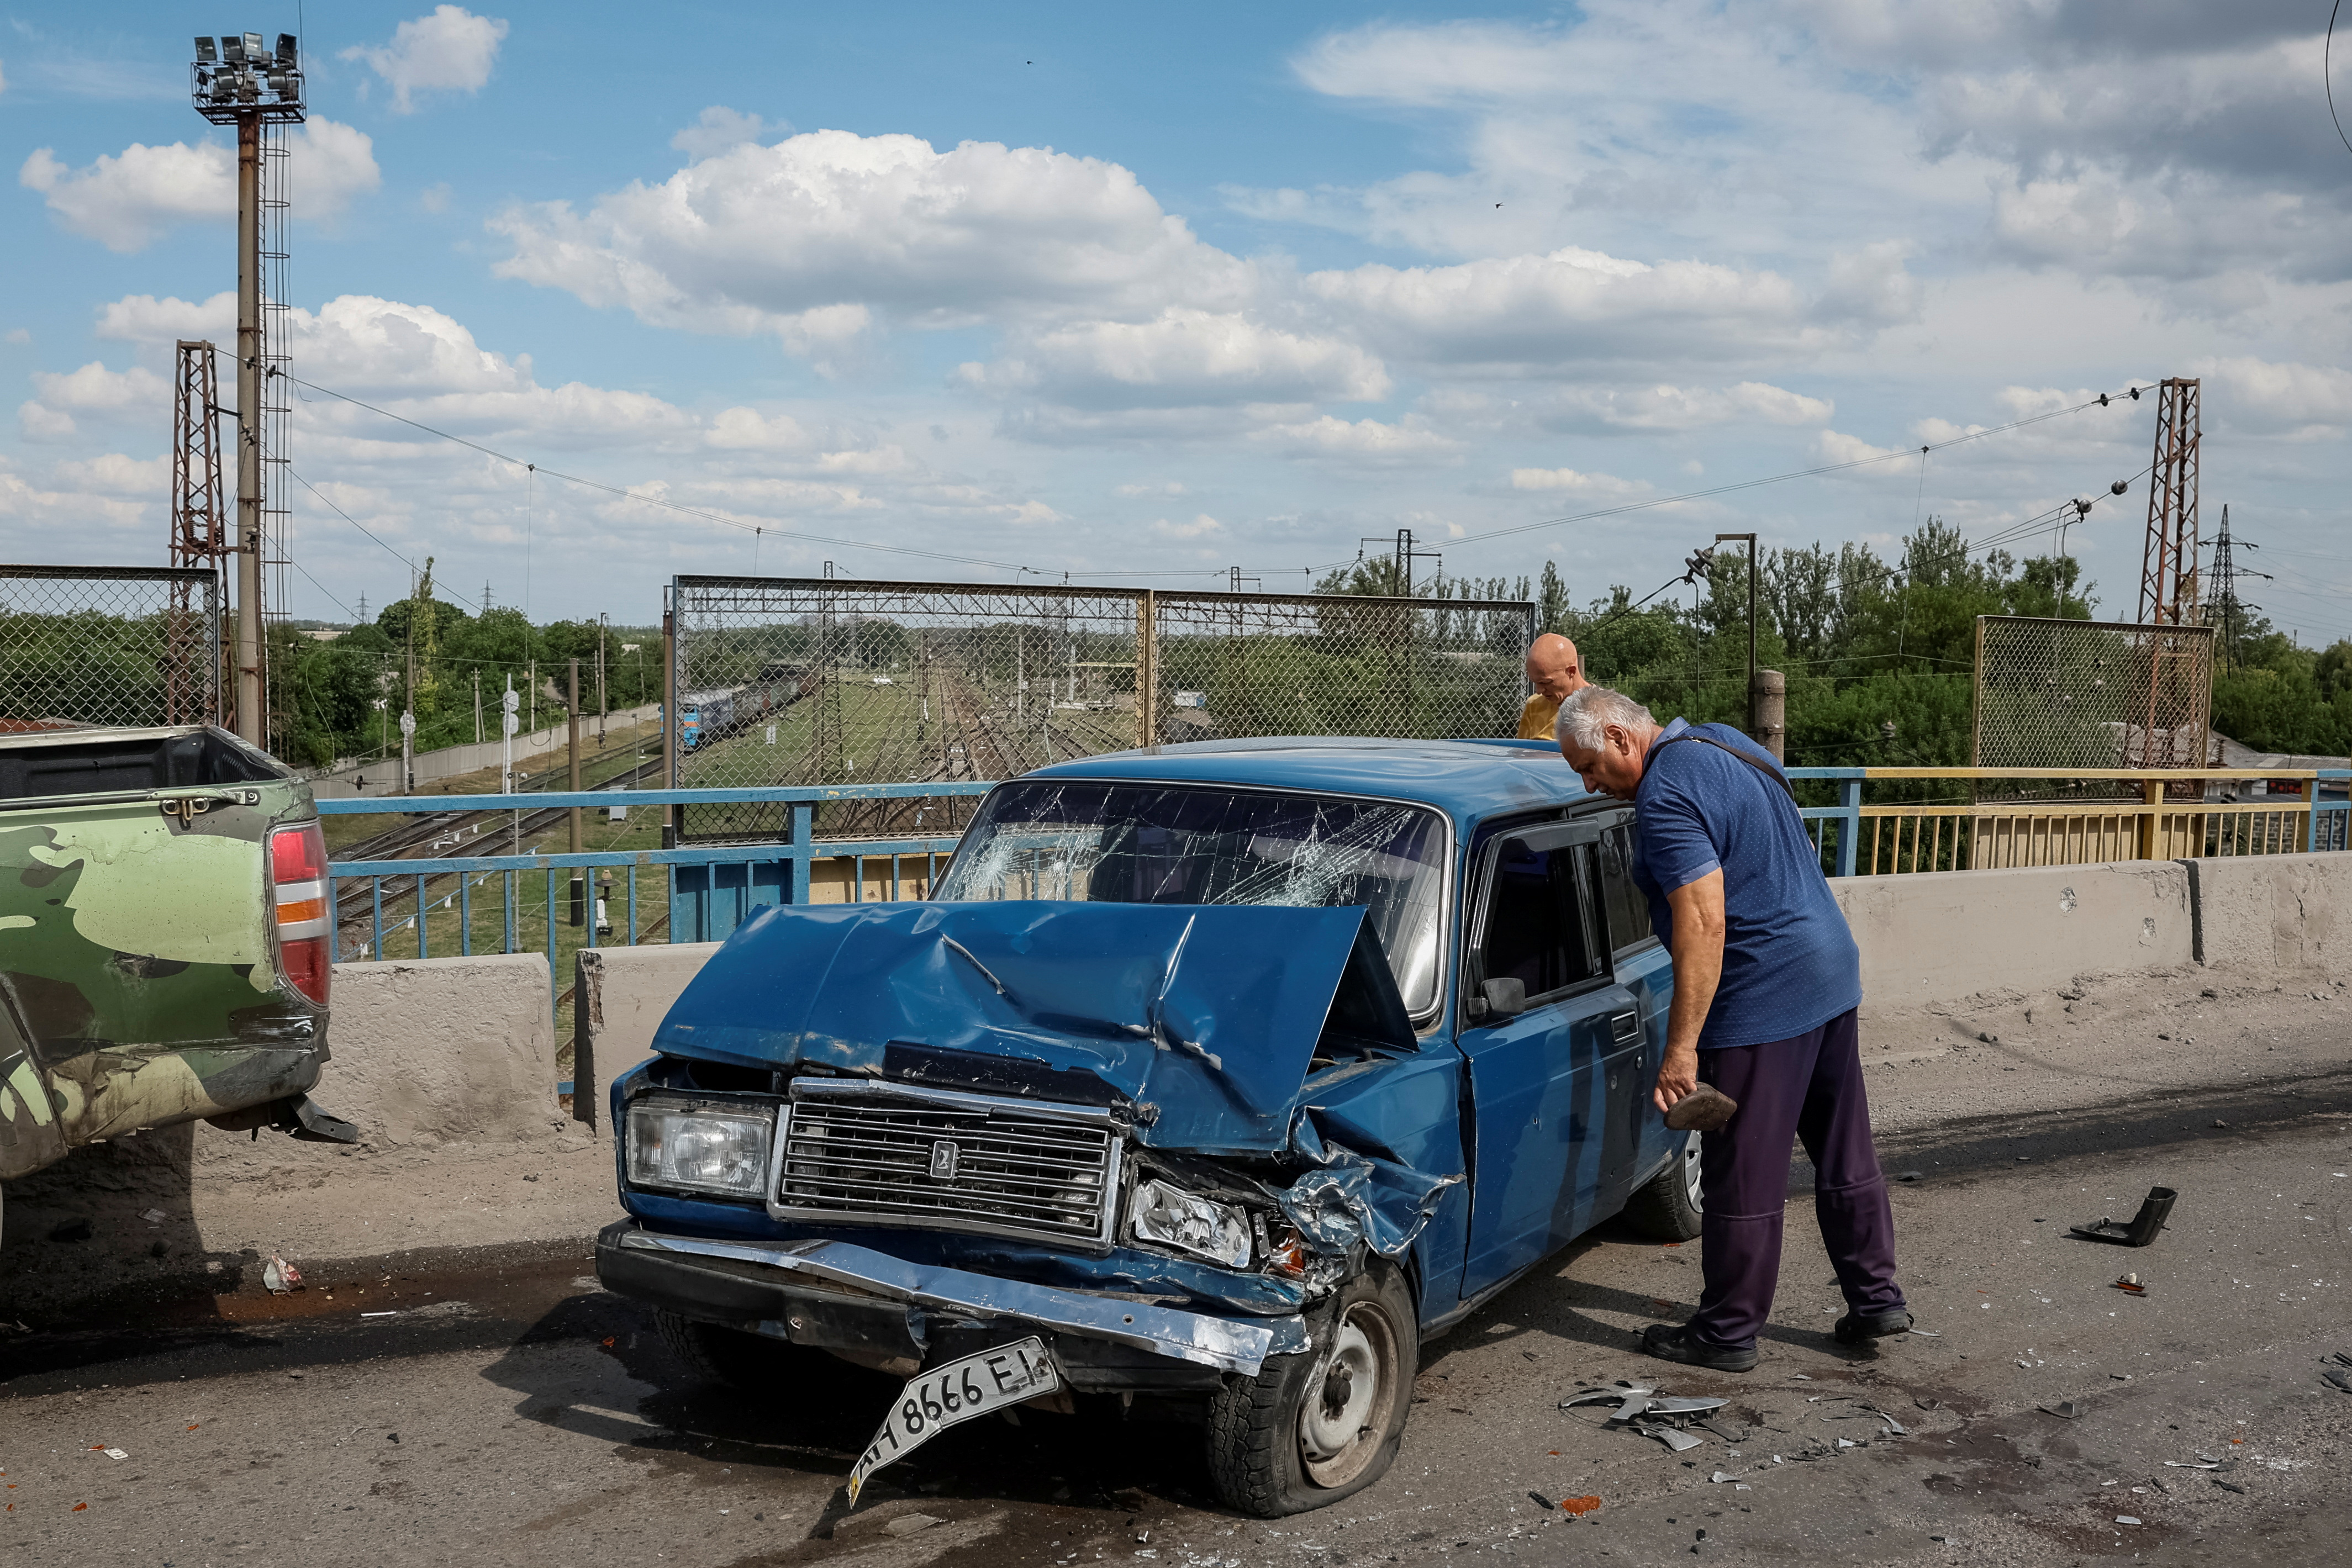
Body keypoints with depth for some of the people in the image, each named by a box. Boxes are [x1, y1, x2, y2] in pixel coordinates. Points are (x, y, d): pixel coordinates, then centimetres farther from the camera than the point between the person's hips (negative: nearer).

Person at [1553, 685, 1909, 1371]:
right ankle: (1876, 1298, 26)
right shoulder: (1727, 743, 10)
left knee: (1743, 1176, 1)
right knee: (1845, 1153, 18)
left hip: (1763, 999, -10)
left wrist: (1681, 1048, -25)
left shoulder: (1666, 799, -20)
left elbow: (1703, 923, -26)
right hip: (1832, 972, 10)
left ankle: (1727, 1333, 11)